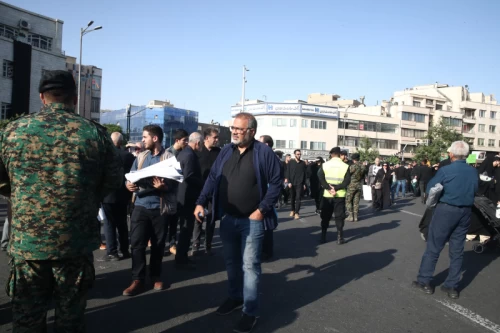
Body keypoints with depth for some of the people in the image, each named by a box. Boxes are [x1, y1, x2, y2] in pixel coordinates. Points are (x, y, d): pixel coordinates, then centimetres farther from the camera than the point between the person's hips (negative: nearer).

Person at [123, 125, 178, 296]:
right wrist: (129, 184, -13)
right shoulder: (140, 157, 10)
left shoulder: (169, 157, -4)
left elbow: (174, 183, -9)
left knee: (158, 244, 9)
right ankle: (138, 280, 9)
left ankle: (156, 277, 26)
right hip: (140, 206, 3)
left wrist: (163, 187, -29)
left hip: (160, 207, -3)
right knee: (136, 243, -1)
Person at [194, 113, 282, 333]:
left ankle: (250, 311, 12)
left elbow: (276, 182, -9)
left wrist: (262, 209, -14)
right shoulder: (226, 151, 5)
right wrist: (201, 202, -5)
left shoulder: (264, 153, -10)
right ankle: (235, 297, 38)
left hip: (252, 220, -5)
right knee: (231, 262, 18)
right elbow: (213, 178, 7)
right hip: (227, 218, 5)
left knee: (250, 265, 1)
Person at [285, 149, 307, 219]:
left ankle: (297, 212, -6)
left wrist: (304, 184, 3)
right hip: (292, 183, 0)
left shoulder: (303, 163, 6)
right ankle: (293, 210, 24)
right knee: (292, 198, 9)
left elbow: (304, 174, 7)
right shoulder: (290, 162, 3)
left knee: (298, 198, -6)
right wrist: (289, 182, -9)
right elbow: (288, 173, 0)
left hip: (300, 183, 0)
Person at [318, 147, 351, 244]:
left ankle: (323, 236, 12)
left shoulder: (325, 165, 0)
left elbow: (320, 178, -11)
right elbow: (347, 181, -12)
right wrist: (336, 188, -14)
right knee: (339, 216, 5)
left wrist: (329, 188, -15)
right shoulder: (345, 166, -3)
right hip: (340, 195, -1)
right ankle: (339, 238, 4)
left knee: (325, 216, 10)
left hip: (327, 194, 1)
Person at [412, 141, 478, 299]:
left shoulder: (445, 170, -14)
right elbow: (474, 190, 14)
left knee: (433, 247, 5)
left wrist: (434, 179, 12)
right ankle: (452, 286, 16)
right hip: (465, 212, 5)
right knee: (457, 250, 10)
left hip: (446, 210, -5)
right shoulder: (473, 172, 1)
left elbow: (430, 189, -5)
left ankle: (424, 281, 12)